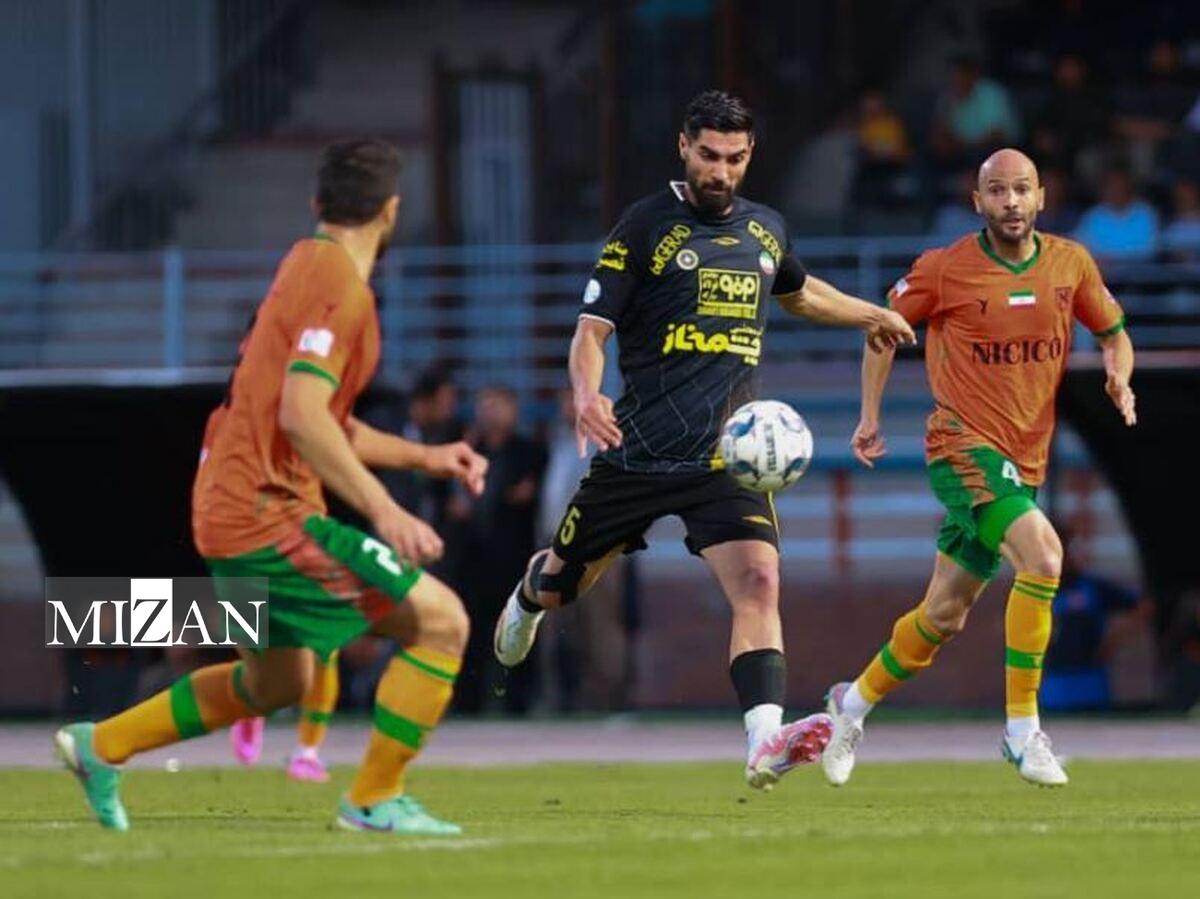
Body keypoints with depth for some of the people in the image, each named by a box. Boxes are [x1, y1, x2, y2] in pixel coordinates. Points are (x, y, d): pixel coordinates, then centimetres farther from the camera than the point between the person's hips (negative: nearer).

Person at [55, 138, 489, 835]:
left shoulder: (308, 267, 15)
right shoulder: (339, 284, -16)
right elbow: (301, 415, -28)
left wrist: (422, 457, 19)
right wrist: (383, 510, -30)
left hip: (235, 508, 10)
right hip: (268, 511, -10)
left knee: (280, 681, 26)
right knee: (442, 621, -11)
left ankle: (103, 745, 31)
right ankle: (375, 800, -4)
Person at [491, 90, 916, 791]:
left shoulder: (766, 229, 11)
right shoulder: (645, 227, -5)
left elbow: (797, 291, 36)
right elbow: (593, 328, -10)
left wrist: (871, 315, 42)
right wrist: (587, 396, -28)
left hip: (726, 456, 2)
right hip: (639, 450, -2)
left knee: (759, 583, -20)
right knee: (560, 588, 12)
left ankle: (766, 743, -31)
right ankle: (531, 594, 50)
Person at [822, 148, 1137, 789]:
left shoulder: (1071, 264, 3)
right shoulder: (946, 269, -7)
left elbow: (1113, 334, 17)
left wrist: (1120, 379, -5)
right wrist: (870, 416, 4)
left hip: (1025, 463, 5)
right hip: (964, 448, -5)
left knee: (944, 616, 12)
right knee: (1042, 553, -28)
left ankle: (854, 703, 36)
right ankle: (1022, 729, -21)